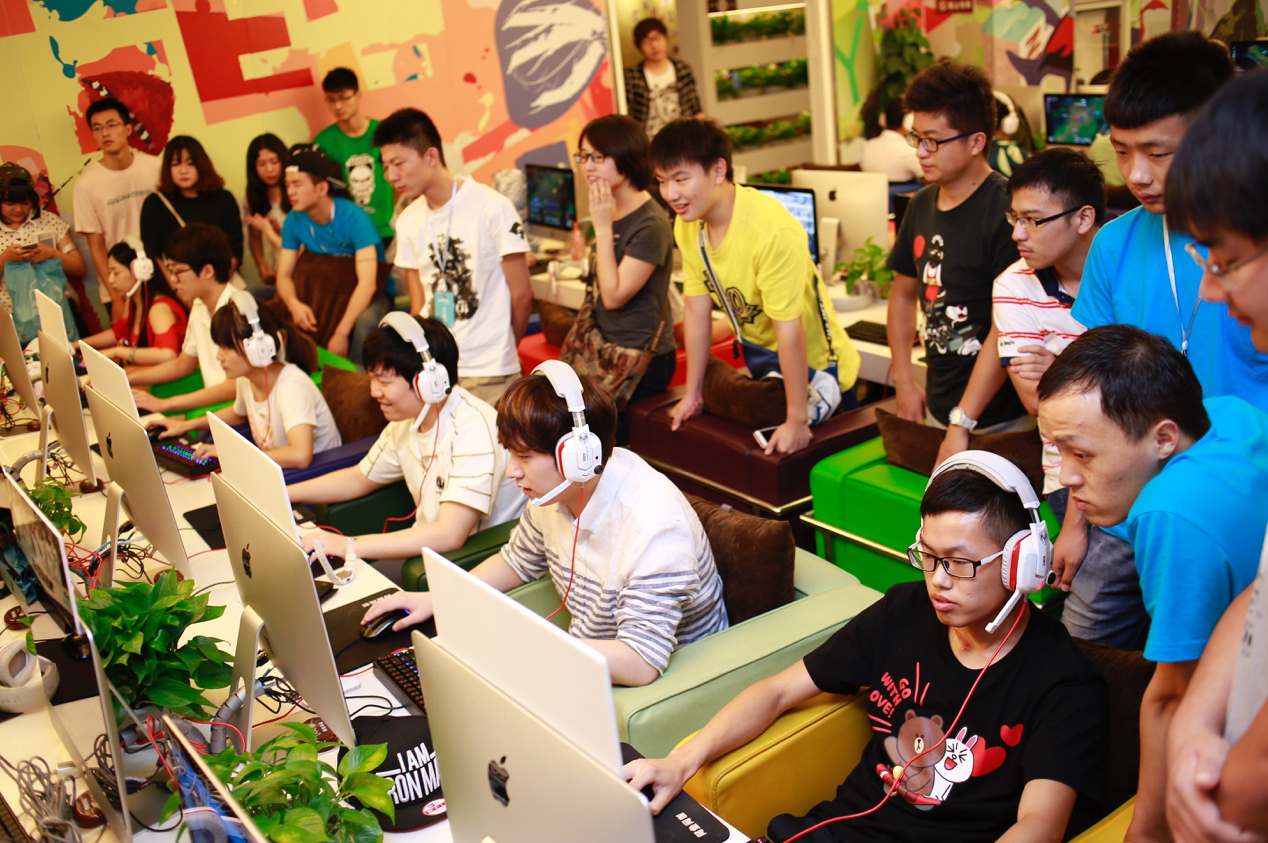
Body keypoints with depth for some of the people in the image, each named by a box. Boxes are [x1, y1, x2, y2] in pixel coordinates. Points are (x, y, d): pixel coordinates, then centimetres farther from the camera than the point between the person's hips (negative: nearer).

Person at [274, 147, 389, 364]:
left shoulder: (354, 218, -22)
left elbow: (367, 283, -30)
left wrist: (341, 332, -37)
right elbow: (284, 275, -3)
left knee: (365, 322, -39)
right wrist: (294, 304, -28)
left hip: (368, 295, -5)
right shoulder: (294, 220, -5)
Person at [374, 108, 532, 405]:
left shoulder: (491, 207, -9)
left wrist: (501, 352, 7)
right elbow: (419, 303, 13)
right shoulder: (408, 220, 9)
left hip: (488, 372, -4)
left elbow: (522, 294, -4)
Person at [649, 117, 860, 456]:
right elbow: (697, 309, -1)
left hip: (814, 367, -7)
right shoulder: (686, 225, -9)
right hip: (760, 361, 7)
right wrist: (693, 393, 3)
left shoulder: (772, 231, -33)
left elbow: (789, 329, -31)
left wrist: (797, 420, -26)